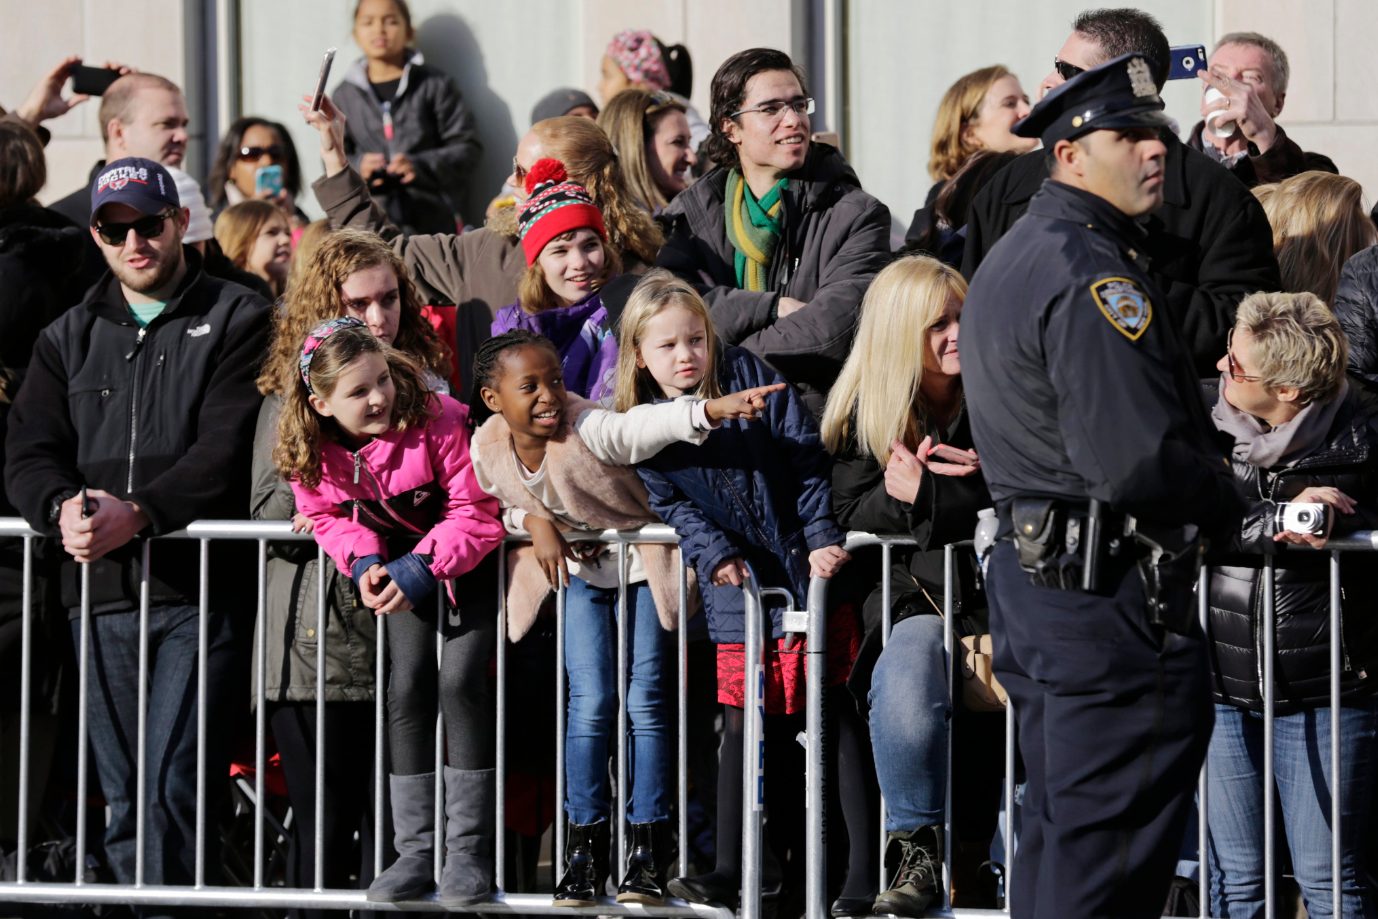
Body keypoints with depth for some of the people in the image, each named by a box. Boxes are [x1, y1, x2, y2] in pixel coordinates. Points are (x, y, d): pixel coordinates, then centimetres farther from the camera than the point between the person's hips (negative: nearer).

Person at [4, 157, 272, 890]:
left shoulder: (237, 319, 4)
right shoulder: (68, 339, 19)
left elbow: (227, 449, -8)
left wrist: (137, 513, -21)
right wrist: (62, 506, -14)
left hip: (202, 588, -5)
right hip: (100, 591, 5)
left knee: (173, 787, -13)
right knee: (122, 797, 7)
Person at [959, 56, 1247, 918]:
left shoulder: (1013, 257, 17)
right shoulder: (1095, 273, -17)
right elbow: (1140, 464, -25)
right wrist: (1235, 501, -6)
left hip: (1029, 575, 11)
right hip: (1114, 591, -11)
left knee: (1058, 833, 17)